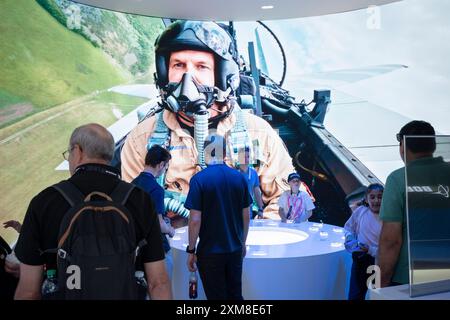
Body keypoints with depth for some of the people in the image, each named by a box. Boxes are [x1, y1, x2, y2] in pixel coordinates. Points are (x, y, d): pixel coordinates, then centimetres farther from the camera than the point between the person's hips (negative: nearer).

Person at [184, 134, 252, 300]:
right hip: (235, 250, 4)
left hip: (210, 252, -4)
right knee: (235, 295, 17)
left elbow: (195, 220, -15)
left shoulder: (199, 179, -13)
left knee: (217, 296, 9)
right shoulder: (239, 177, -1)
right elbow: (246, 216, 5)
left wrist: (191, 250, -5)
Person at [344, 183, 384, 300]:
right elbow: (348, 228, 11)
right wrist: (352, 242, -2)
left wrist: (371, 250, -19)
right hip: (360, 260, 2)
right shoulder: (360, 211, -4)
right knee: (355, 296, 9)